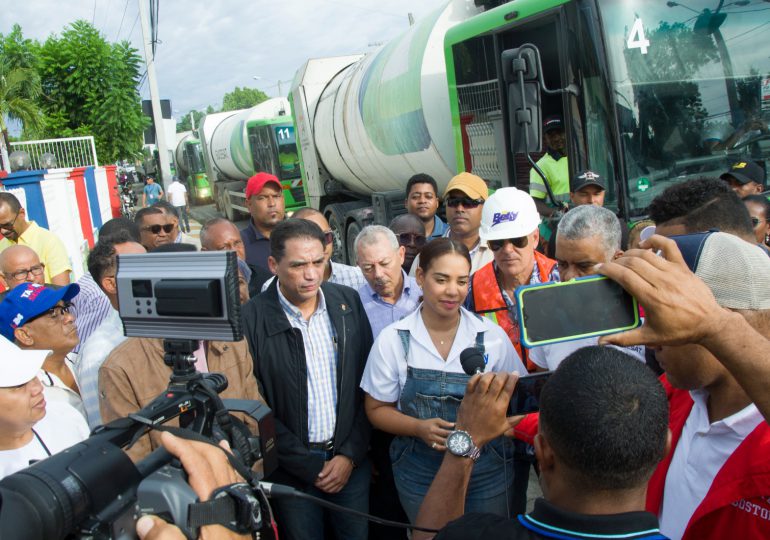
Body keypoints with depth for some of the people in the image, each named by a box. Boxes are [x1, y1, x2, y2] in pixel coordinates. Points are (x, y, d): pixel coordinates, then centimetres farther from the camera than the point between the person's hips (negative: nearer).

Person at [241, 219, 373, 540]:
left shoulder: (348, 303, -2)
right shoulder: (252, 319, -13)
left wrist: (351, 454, -3)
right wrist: (309, 467, -8)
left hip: (350, 458, 3)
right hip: (292, 468, -2)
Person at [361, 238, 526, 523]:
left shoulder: (492, 336, -7)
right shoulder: (392, 339, -9)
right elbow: (377, 409, -1)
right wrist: (420, 428, -19)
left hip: (486, 471, 0)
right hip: (419, 475, 0)